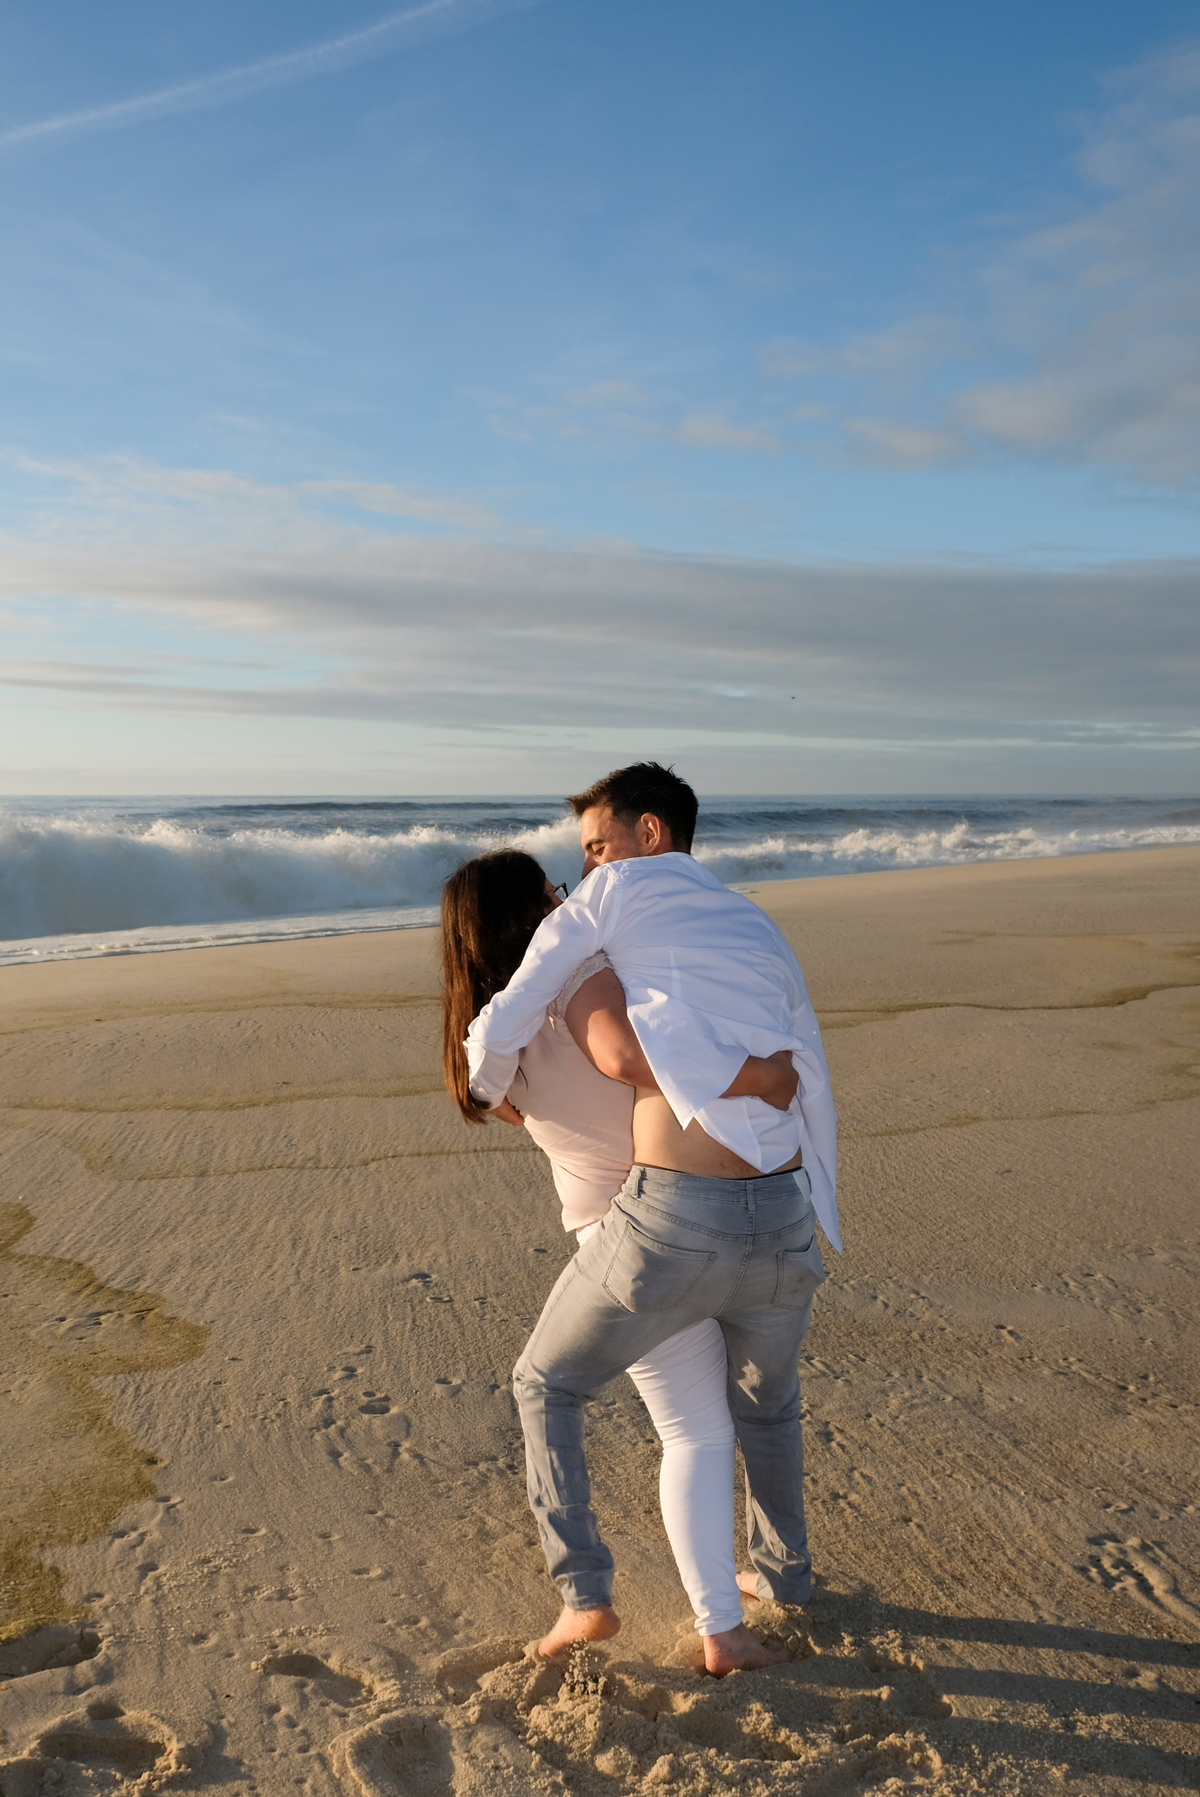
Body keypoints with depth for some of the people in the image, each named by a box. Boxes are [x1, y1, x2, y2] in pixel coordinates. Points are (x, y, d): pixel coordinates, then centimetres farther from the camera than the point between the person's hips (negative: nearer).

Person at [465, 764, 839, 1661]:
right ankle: (784, 1572, 54)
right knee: (766, 1399, 37)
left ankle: (586, 1593, 23)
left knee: (547, 1384, 23)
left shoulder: (620, 892, 4)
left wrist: (490, 1089, 24)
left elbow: (503, 1028, 1)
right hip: (781, 1220, 6)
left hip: (670, 1226, -5)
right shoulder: (765, 935, 21)